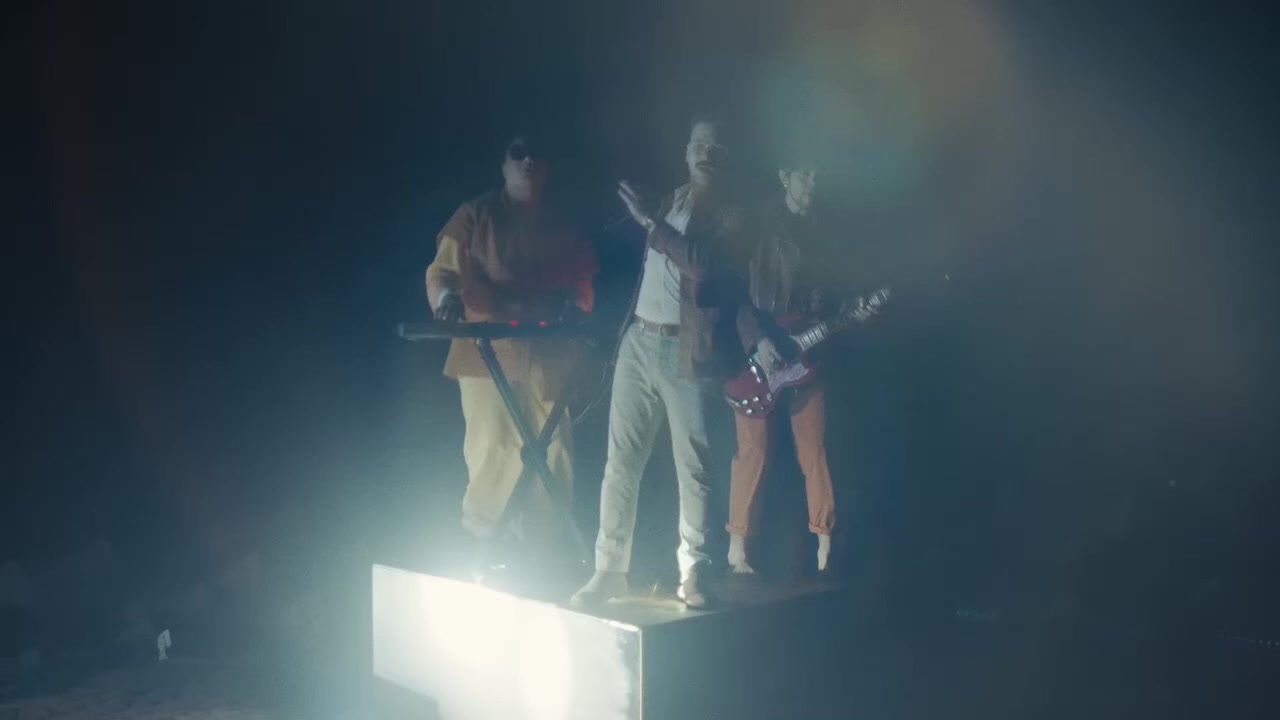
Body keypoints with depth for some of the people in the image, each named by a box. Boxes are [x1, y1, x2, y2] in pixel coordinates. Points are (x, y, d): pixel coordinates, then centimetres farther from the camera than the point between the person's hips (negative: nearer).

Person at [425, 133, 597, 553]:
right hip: (486, 350, -4)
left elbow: (582, 280, 17)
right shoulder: (476, 216, 4)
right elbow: (442, 270, -3)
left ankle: (545, 546, 18)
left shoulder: (561, 227, 16)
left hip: (546, 354, 4)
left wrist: (575, 305, -5)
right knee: (494, 447, -8)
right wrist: (445, 296, -25)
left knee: (553, 449, 4)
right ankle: (481, 545, 8)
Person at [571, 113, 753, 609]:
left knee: (693, 467, -2)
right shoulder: (670, 200, 17)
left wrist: (652, 223, -21)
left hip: (688, 352, -5)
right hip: (638, 342, 5)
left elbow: (705, 266, -20)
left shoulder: (732, 214, -1)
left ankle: (693, 570, 10)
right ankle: (609, 570, 8)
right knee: (621, 461, 3)